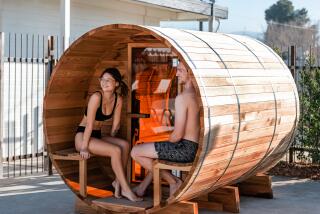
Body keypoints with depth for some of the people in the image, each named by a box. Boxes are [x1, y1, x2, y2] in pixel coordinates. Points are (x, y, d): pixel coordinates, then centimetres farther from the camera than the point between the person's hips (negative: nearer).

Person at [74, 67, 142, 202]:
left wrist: (110, 141, 5)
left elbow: (115, 125, 8)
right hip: (82, 136, -6)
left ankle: (118, 182, -10)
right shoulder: (96, 97, -19)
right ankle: (125, 190, -20)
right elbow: (89, 125, -19)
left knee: (125, 145, -20)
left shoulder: (118, 99, 0)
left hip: (98, 136, 6)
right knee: (115, 150, -26)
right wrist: (84, 148, -19)